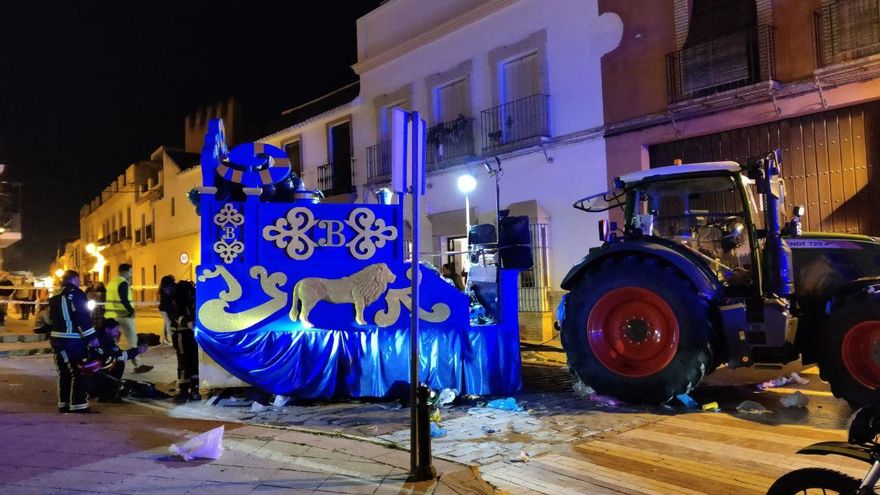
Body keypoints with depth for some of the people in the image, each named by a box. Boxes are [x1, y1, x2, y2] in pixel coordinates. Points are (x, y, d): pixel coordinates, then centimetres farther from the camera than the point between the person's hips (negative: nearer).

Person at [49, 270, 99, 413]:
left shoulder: (54, 296, 15)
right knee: (79, 374, -6)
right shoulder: (76, 293, -12)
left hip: (57, 338, 9)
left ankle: (64, 404, 22)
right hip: (72, 340, -9)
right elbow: (83, 317, -19)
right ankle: (78, 407, -8)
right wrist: (91, 337, -16)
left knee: (64, 372, 17)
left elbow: (51, 318, 22)